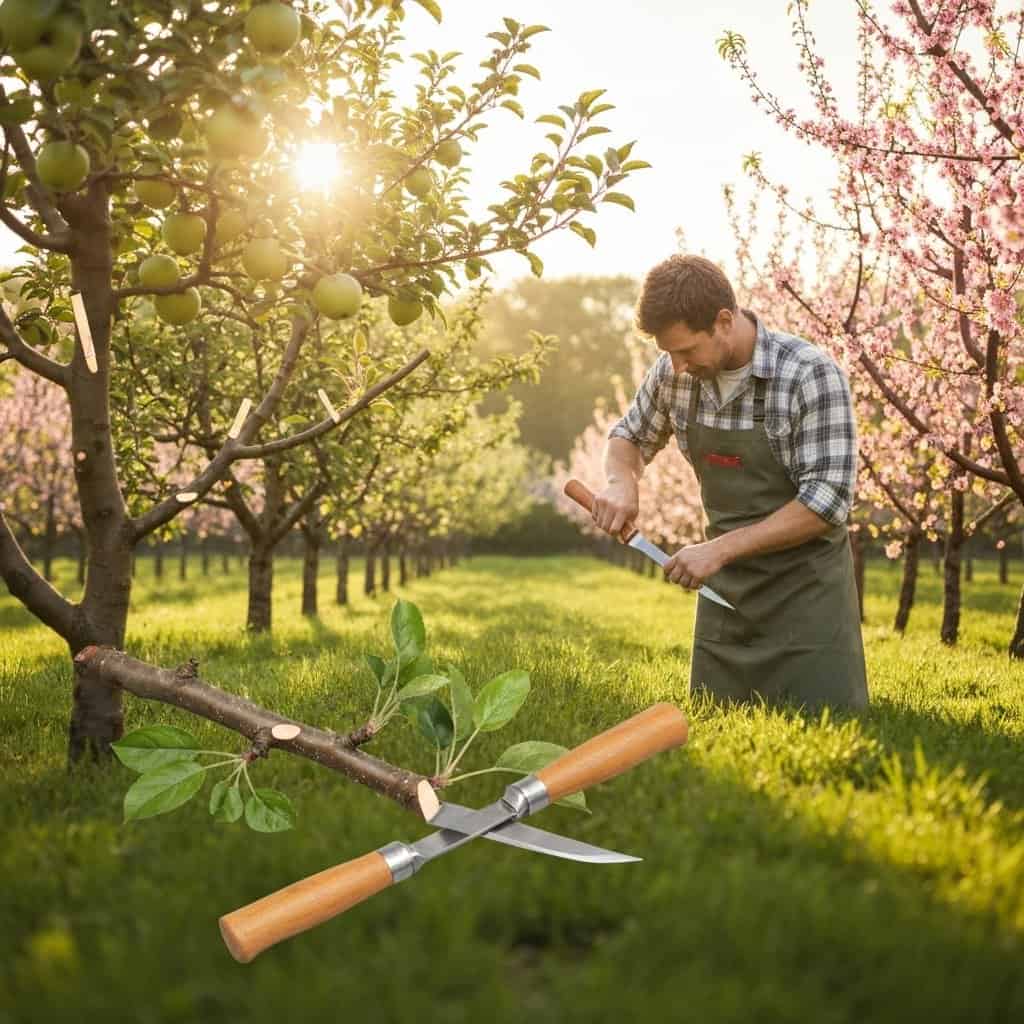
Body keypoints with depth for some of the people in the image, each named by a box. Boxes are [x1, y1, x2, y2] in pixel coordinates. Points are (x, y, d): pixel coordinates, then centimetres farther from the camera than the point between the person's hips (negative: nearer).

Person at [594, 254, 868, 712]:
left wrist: (720, 548, -25)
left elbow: (827, 501, -22)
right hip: (725, 587, 5)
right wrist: (621, 481, -8)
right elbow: (629, 436, 15)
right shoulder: (674, 373, -3)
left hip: (804, 588, -5)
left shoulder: (811, 376, -19)